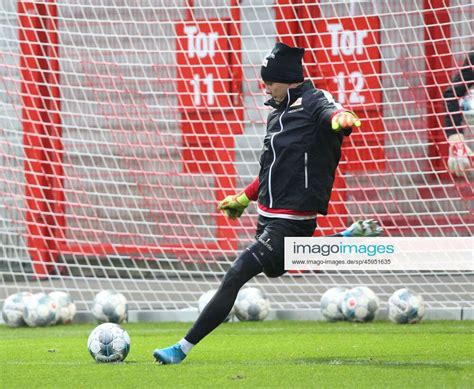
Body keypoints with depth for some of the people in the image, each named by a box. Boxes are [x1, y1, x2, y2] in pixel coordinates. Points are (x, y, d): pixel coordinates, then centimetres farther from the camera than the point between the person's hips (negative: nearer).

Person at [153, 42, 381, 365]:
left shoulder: (313, 102, -11)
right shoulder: (278, 114, 15)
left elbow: (330, 111, -36)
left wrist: (341, 118, -59)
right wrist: (245, 197, 31)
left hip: (292, 221, -10)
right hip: (269, 216, 10)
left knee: (235, 277, -15)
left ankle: (184, 348, -11)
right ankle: (348, 239, 27)